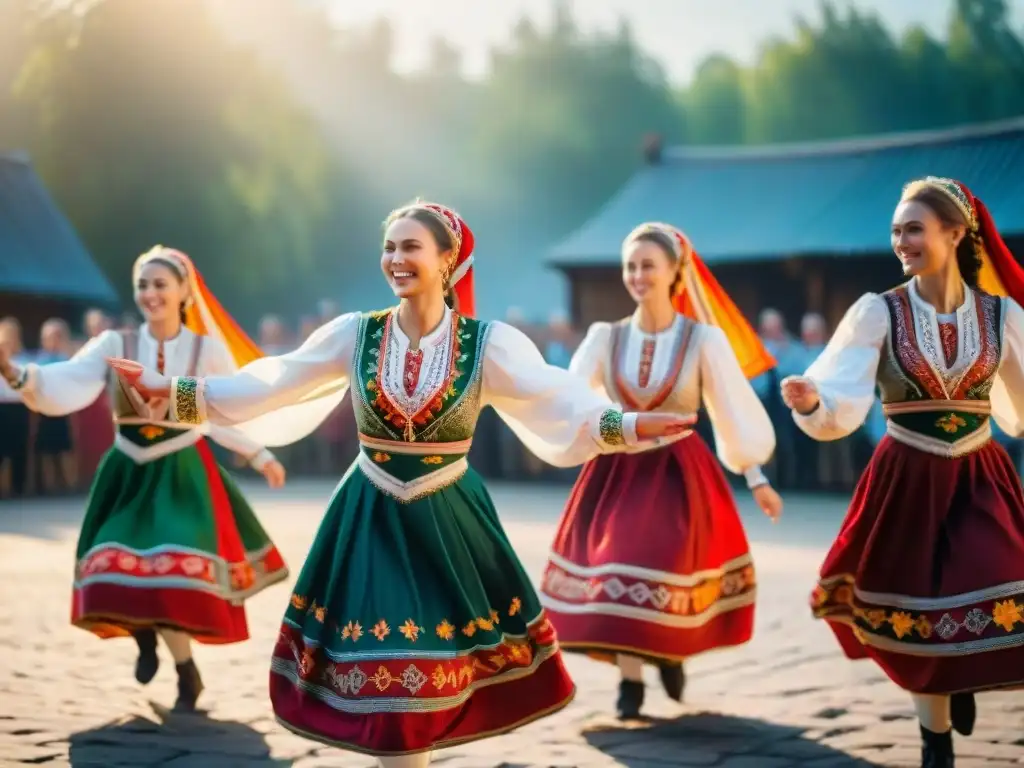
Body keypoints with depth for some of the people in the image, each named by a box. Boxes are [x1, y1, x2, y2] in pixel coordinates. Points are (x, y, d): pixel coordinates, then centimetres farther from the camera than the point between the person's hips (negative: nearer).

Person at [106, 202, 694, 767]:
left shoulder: (487, 343, -7)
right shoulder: (355, 333, -3)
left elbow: (558, 401, -15)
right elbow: (269, 385, 0)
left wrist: (628, 426, -31)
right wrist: (170, 390, -5)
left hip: (447, 520, -1)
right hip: (372, 519, 1)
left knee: (432, 665, 4)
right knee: (383, 668, 3)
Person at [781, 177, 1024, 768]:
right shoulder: (879, 311, -6)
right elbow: (841, 409, -16)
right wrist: (811, 402, -36)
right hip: (909, 483, -1)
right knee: (923, 619, 6)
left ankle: (965, 678, 28)